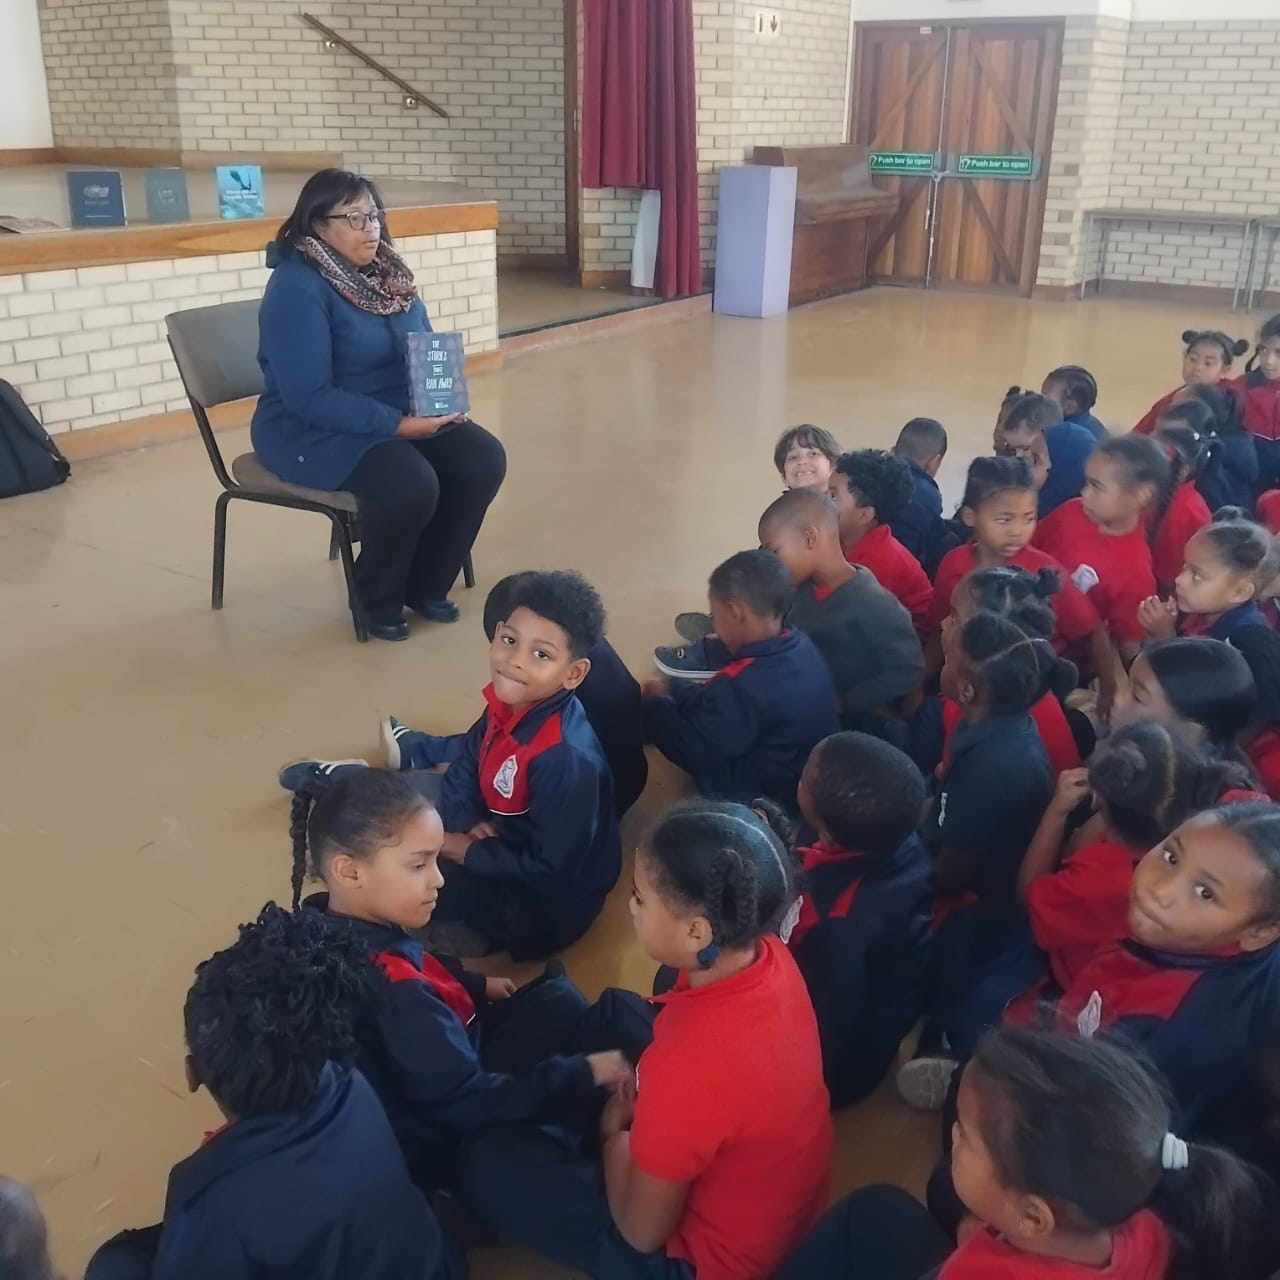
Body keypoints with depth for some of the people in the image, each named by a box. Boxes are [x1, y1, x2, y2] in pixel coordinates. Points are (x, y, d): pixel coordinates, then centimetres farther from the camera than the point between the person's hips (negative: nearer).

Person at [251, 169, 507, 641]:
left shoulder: (386, 272, 6)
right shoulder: (297, 286, -18)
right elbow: (309, 397, -24)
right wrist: (397, 424, -29)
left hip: (402, 416, 8)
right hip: (313, 431, -8)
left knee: (484, 459, -13)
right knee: (410, 483, -33)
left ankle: (427, 585, 4)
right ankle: (379, 601, -5)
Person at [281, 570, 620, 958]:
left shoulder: (566, 758, -34)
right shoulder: (509, 702, -11)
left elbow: (551, 868, -28)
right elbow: (466, 767, 7)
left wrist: (467, 851, -17)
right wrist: (470, 823, -11)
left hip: (545, 900, -8)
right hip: (505, 838, 8)